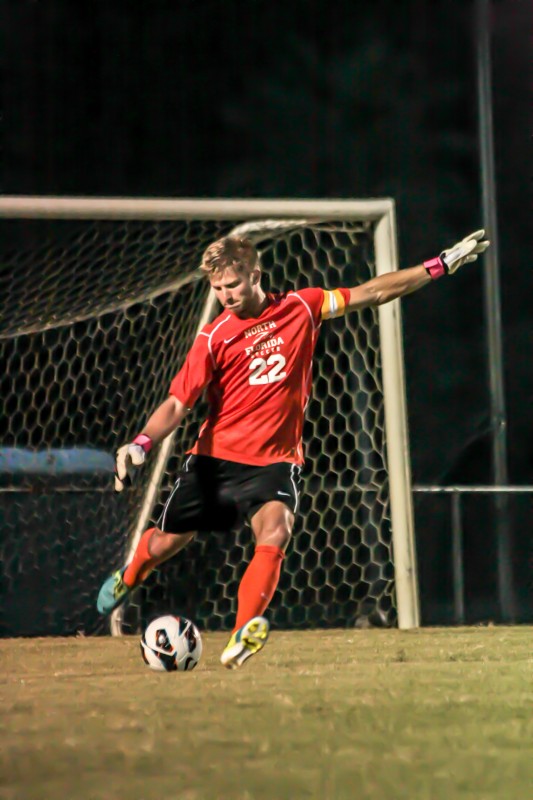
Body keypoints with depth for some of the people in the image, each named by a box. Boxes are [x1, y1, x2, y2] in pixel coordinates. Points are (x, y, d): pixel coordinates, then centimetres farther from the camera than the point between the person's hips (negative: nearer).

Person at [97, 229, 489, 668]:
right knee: (168, 540, 9)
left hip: (275, 460, 0)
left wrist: (441, 265, 4)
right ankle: (126, 580, 44)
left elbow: (374, 292, 5)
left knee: (275, 530, -28)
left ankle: (245, 633, -34)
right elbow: (177, 404, -8)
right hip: (216, 456, 0)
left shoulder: (301, 308, -1)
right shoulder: (214, 338, -6)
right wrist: (142, 444, -26)